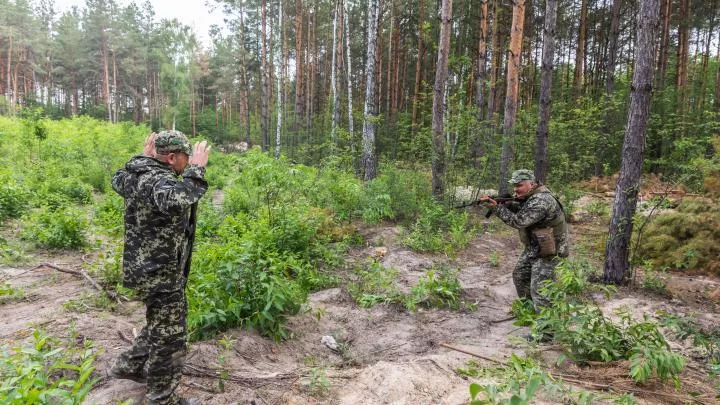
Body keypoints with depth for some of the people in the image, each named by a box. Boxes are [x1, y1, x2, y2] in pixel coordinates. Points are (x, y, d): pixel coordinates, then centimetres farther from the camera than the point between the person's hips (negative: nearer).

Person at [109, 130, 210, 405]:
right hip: (159, 272, -10)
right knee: (169, 336, 5)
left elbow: (118, 182, 30)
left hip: (147, 267, 10)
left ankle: (128, 366, 43)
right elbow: (177, 201, -49)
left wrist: (142, 156, 25)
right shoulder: (160, 180, -25)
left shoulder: (137, 174, 5)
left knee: (161, 325, 29)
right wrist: (196, 169, -37)